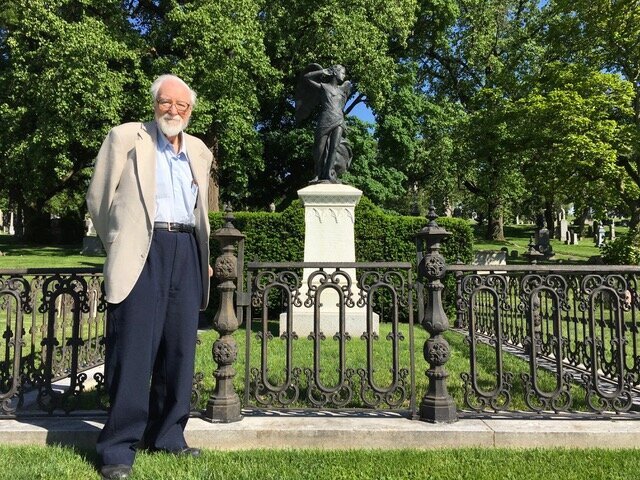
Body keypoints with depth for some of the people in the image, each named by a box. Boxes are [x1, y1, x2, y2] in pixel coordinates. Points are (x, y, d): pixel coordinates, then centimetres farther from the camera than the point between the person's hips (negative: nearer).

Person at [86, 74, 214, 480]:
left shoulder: (200, 151, 18)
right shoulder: (125, 138, 4)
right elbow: (99, 198, 5)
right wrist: (120, 247, 7)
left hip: (187, 250, 5)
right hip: (144, 249, -4)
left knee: (180, 348, 6)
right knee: (133, 348, -5)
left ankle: (167, 435, 19)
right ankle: (119, 447, 6)